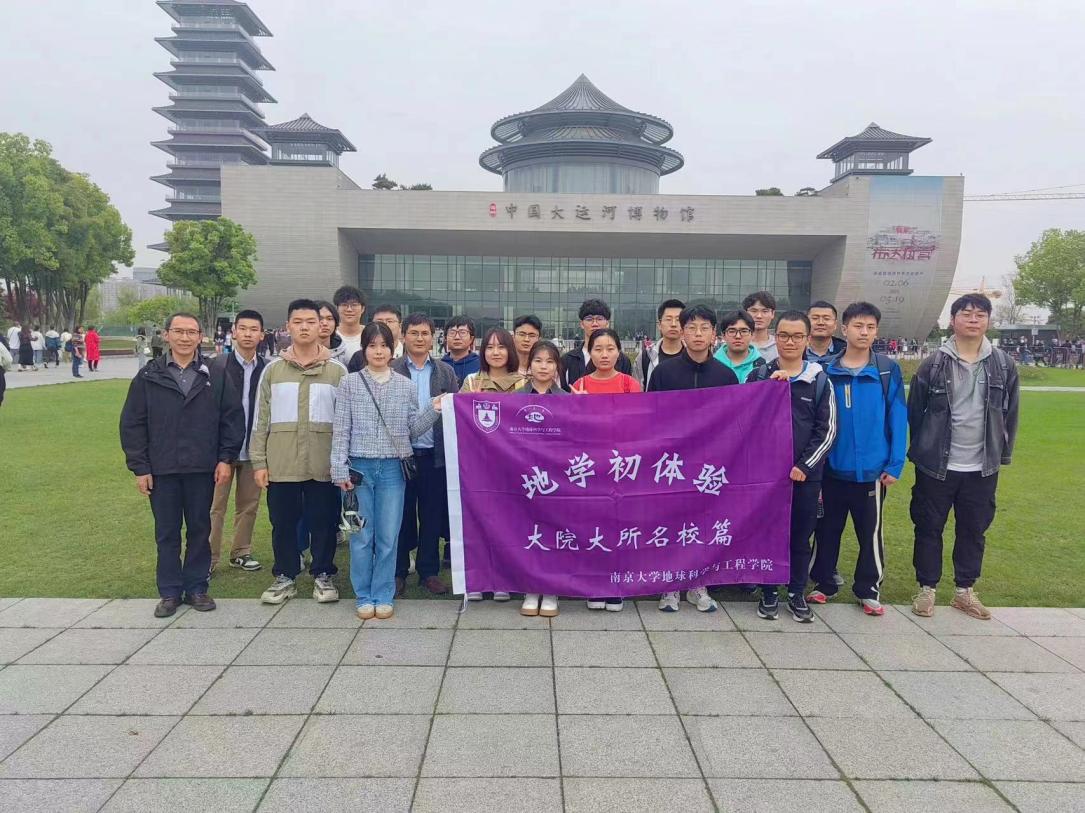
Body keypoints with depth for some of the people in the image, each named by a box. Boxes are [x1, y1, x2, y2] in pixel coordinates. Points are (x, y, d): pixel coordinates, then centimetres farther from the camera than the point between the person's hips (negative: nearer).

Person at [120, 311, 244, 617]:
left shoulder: (215, 376, 2)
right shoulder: (148, 377, 2)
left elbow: (233, 418, 2)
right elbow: (132, 424, 2)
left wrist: (226, 458, -4)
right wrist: (139, 467, -3)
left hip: (203, 469, 0)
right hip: (162, 470, 0)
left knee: (200, 529, 9)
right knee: (166, 533, 8)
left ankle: (197, 587, 21)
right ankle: (169, 592, 19)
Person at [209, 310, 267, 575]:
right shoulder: (217, 365, -5)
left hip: (253, 449, 3)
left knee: (249, 504, 11)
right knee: (215, 506, 4)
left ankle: (241, 553, 25)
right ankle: (209, 558, 13)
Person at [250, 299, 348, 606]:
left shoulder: (337, 370, 3)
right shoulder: (273, 369, 6)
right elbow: (261, 418, 6)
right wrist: (259, 461, 0)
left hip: (323, 463, -1)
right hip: (281, 462, 1)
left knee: (324, 522, 7)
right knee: (283, 522, 10)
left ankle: (323, 575, 23)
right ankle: (285, 577, 25)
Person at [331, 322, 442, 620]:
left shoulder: (406, 386, 6)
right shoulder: (350, 383, 2)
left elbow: (412, 431, 7)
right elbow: (341, 429, 0)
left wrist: (433, 411, -9)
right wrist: (340, 469, -6)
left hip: (392, 468, 1)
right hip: (359, 467, -1)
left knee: (388, 536, 5)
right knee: (361, 535, 5)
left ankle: (384, 596, 17)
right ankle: (364, 596, 18)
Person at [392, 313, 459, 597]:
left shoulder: (445, 372, 9)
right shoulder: (390, 370, 1)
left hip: (435, 455, 2)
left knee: (432, 515, 9)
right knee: (401, 515, 7)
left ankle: (429, 571, 21)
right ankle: (398, 571, 19)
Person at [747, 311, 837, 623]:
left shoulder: (820, 380, 3)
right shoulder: (760, 376, 3)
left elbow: (827, 429, 1)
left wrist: (804, 466, -7)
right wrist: (772, 385, -14)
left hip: (805, 474, 0)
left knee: (801, 535, 9)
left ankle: (797, 593, 23)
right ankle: (769, 592, 20)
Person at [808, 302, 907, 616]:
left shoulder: (889, 370, -2)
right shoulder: (827, 371, 0)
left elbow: (897, 418, -2)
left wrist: (895, 464, -7)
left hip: (872, 470, -1)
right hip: (833, 469, 1)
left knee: (870, 533, 10)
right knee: (827, 531, 12)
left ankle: (869, 590, 25)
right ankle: (824, 584, 27)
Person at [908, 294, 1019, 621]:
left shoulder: (1004, 364, 1)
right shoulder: (933, 364, -6)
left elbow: (1010, 414, 8)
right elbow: (914, 412, 0)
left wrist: (1003, 453, 7)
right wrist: (923, 451, 2)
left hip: (982, 468, 2)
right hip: (936, 467, -2)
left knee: (974, 531, 13)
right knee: (929, 529, 7)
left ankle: (964, 591, 28)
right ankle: (927, 589, 21)